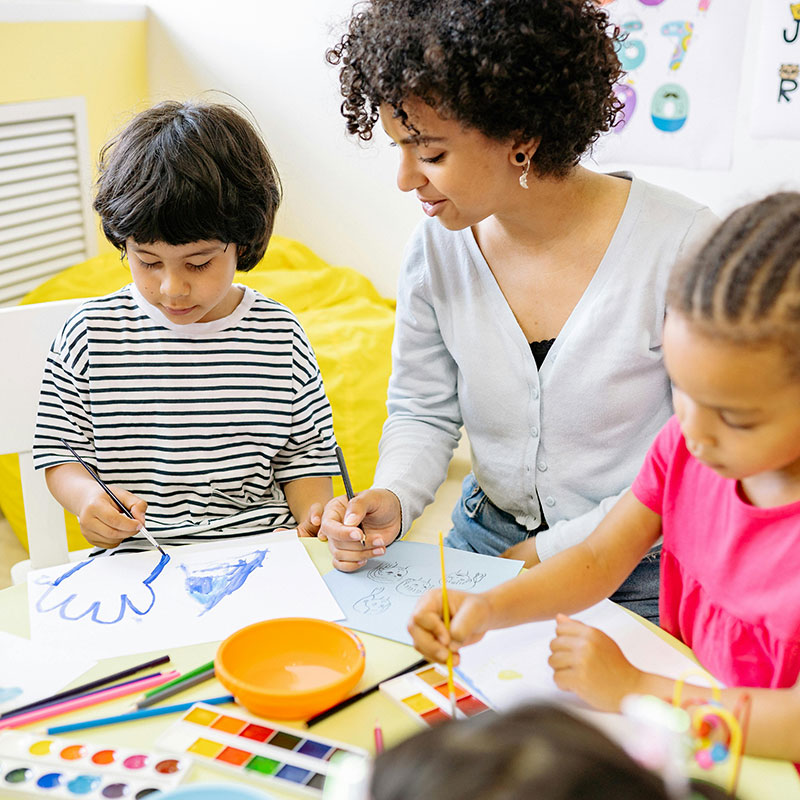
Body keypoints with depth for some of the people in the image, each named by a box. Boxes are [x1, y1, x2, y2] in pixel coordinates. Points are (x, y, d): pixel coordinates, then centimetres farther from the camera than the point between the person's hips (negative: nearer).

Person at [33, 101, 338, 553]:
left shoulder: (281, 337, 2)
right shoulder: (90, 335, 0)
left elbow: (305, 451, 10)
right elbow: (60, 451, 6)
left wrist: (315, 515, -9)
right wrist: (88, 498, -15)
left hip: (264, 551, 2)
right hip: (137, 561, -1)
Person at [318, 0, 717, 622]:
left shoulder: (681, 244, -18)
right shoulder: (439, 246, -5)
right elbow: (424, 412, 6)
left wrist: (552, 553, -14)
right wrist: (392, 500, -15)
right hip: (483, 540, 3)